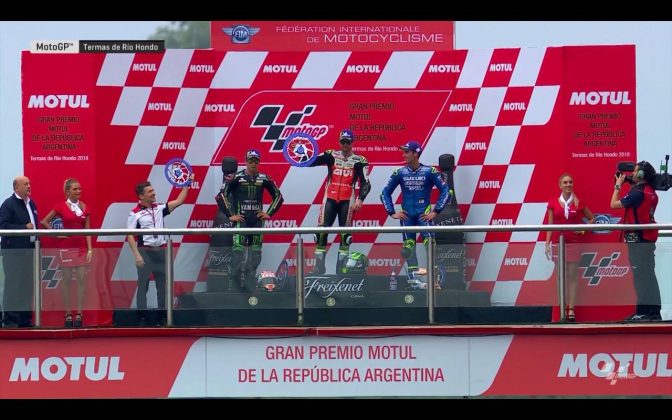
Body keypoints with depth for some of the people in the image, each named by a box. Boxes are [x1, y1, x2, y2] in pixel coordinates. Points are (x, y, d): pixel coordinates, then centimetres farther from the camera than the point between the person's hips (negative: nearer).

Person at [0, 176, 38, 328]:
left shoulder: (31, 204, 16)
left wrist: (36, 240, 11)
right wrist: (24, 228, -18)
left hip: (29, 250, 7)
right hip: (14, 251, -7)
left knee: (27, 286, 9)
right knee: (13, 285, -6)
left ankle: (25, 319, 15)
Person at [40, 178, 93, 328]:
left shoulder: (84, 207, 5)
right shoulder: (61, 207, -2)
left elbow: (87, 230, 4)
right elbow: (44, 221, 4)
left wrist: (90, 249, -3)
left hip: (82, 247, 2)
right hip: (67, 247, -2)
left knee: (82, 279, -2)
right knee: (67, 280, 2)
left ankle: (79, 314, 2)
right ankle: (68, 314, 6)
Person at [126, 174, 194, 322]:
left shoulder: (159, 209, 9)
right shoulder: (135, 213, -6)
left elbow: (178, 201, 9)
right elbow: (130, 236, -8)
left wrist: (187, 185, 3)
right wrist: (137, 255, -15)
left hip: (161, 250, 5)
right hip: (145, 252, -5)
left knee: (163, 284, 9)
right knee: (143, 285, -1)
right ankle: (142, 316, 1)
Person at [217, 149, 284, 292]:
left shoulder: (263, 178, 6)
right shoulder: (237, 177, -4)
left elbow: (278, 196, 16)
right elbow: (222, 195, -5)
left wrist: (269, 213, 8)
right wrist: (230, 215, -7)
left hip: (257, 219, 4)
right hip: (241, 219, -3)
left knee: (255, 252, 5)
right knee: (238, 249, -13)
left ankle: (250, 288, 12)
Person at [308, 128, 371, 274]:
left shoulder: (359, 161, 5)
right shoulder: (331, 156, 9)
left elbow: (365, 183, -1)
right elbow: (311, 161, 0)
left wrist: (360, 199, -15)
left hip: (347, 200, -1)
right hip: (330, 198, 1)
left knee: (345, 234, -2)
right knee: (322, 231, -6)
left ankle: (341, 267, 2)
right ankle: (319, 265, -1)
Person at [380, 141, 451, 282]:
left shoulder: (429, 172, -5)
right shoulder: (400, 173, 3)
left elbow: (445, 191, -3)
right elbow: (385, 193, 12)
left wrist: (436, 211, -7)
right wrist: (392, 213, 5)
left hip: (424, 214, -3)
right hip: (406, 215, 3)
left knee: (429, 241, -17)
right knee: (408, 246, 1)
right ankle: (413, 279, 6)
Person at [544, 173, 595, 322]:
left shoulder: (579, 203, 3)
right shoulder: (553, 203, 5)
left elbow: (591, 218, 15)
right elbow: (550, 224, 5)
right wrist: (547, 243, -2)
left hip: (574, 242, -1)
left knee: (572, 276, -1)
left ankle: (571, 309, 0)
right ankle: (563, 309, 3)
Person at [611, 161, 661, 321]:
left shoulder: (637, 193, -15)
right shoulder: (651, 193, 10)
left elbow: (614, 204, -9)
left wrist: (618, 185, 3)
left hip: (637, 239, -8)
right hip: (649, 238, 8)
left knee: (640, 275, -7)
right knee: (649, 274, 9)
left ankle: (644, 311, -7)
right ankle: (654, 310, 9)